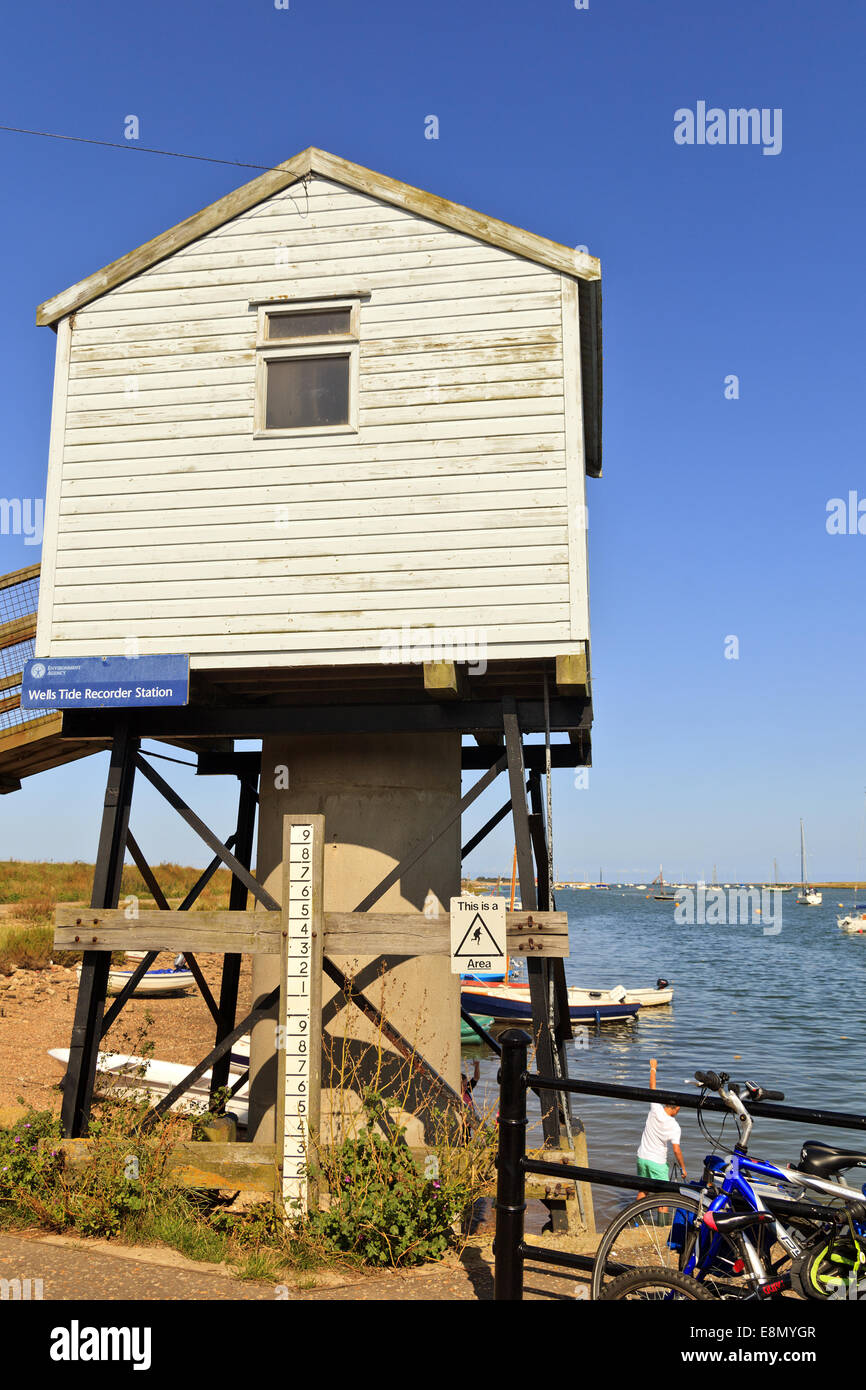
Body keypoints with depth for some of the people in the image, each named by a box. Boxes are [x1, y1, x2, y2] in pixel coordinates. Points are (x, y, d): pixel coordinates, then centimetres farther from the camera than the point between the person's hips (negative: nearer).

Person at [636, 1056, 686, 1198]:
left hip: (642, 1157, 5)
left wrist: (653, 1068, 14)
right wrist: (683, 1168, -4)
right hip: (657, 1162, -4)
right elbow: (676, 1150, -17)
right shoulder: (674, 1127, -16)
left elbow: (652, 1087, 3)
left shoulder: (655, 1109, -9)